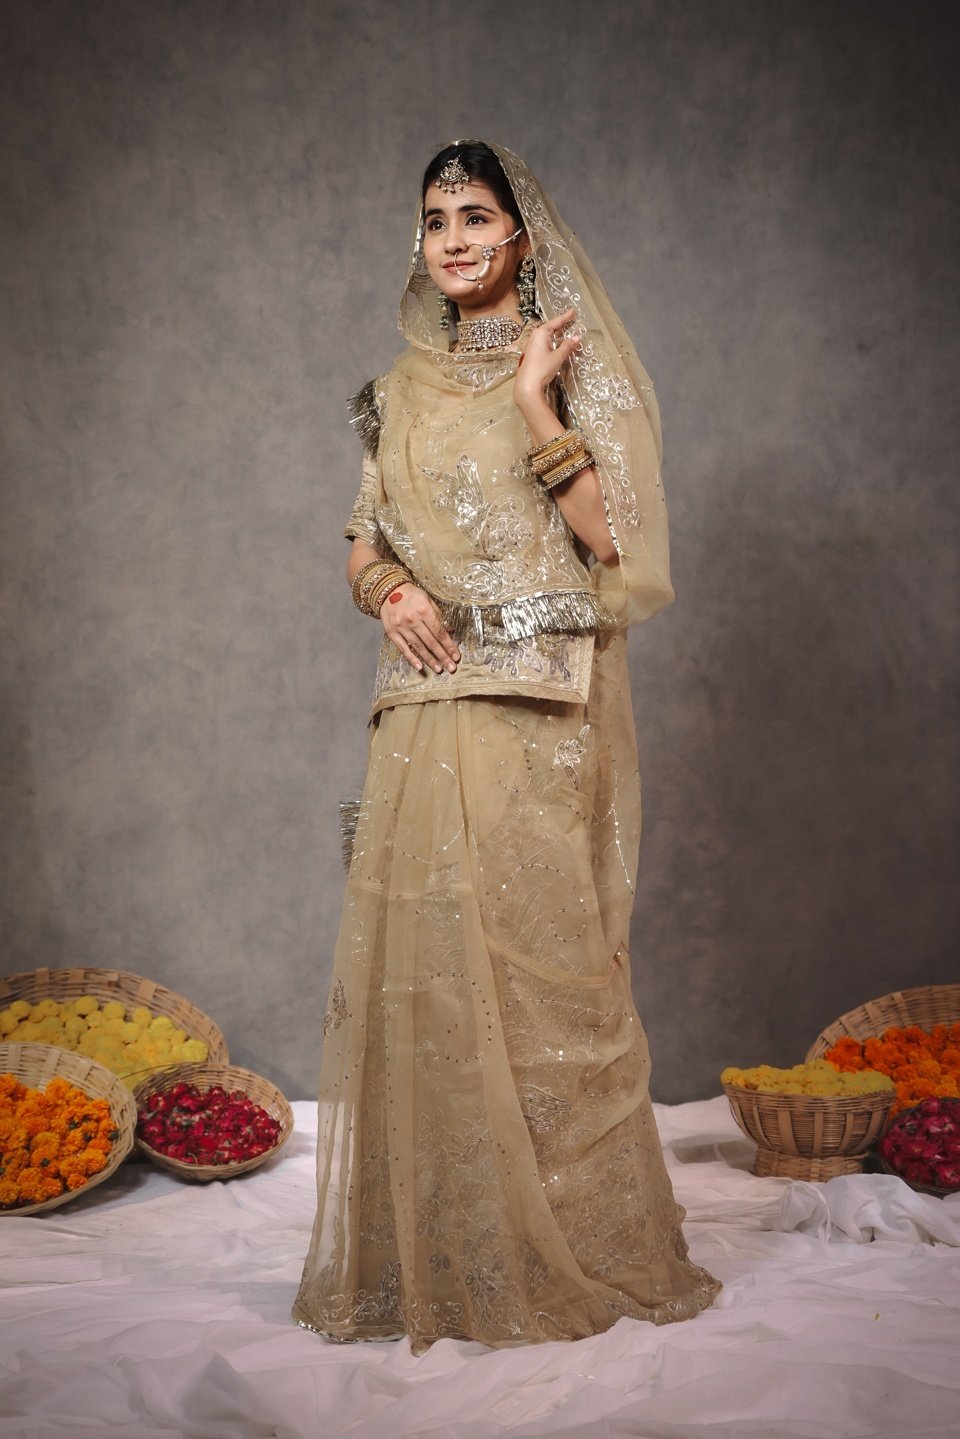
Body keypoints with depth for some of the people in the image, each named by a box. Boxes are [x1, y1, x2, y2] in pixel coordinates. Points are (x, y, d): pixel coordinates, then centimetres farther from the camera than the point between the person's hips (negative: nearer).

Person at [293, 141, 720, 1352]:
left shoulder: (575, 366, 2)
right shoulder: (404, 388, 16)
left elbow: (608, 536, -8)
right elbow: (364, 544, 16)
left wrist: (534, 403, -11)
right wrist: (388, 593, -5)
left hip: (541, 706, -4)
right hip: (428, 705, 5)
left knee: (536, 955, -4)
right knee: (421, 953, 3)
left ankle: (565, 1245, 10)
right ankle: (435, 1250, 15)